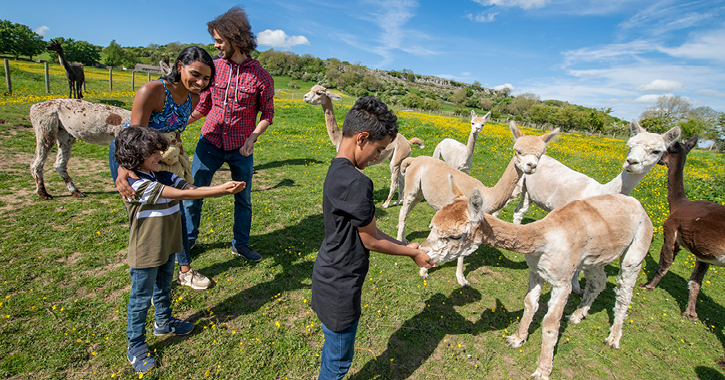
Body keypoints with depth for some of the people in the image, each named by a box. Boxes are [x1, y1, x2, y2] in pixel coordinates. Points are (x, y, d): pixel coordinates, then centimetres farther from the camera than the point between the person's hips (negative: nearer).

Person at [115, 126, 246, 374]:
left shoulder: (165, 176, -2)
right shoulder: (136, 185, -25)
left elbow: (192, 188, -12)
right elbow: (180, 194, -32)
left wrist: (225, 188, -28)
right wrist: (220, 190, -34)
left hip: (167, 248, 7)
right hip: (145, 254, -7)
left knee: (163, 289, 27)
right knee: (141, 299, 12)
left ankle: (164, 322, 50)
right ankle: (135, 346, 31)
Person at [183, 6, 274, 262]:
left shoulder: (261, 76, -7)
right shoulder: (213, 67, 1)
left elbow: (267, 114, -2)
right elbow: (203, 106, 7)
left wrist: (252, 138, -16)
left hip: (241, 148, -1)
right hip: (210, 143, 2)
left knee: (243, 198, 11)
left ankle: (240, 243, 31)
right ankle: (188, 239, 31)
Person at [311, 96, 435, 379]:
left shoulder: (337, 170, 2)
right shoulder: (355, 181, -29)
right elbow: (371, 241, -18)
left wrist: (405, 246, 8)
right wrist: (413, 253, -3)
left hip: (331, 276, 9)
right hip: (340, 286, -9)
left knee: (334, 346, 30)